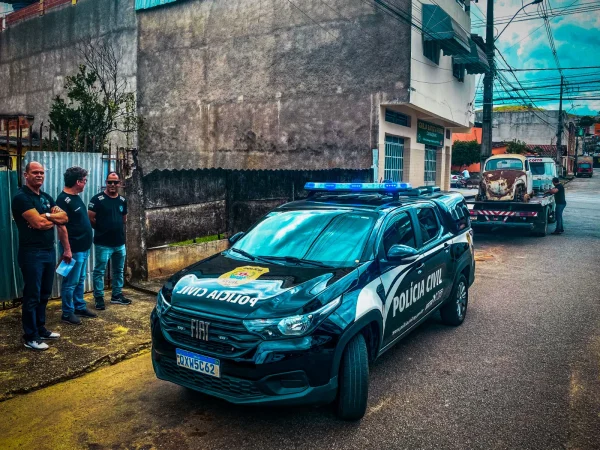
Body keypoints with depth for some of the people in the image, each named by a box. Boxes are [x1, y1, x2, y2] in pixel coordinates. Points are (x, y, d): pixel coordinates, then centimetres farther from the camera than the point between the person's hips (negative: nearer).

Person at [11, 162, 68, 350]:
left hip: (49, 251, 8)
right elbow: (39, 223, -20)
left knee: (44, 294, 16)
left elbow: (64, 218, 5)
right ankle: (30, 337, 8)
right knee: (32, 296, -1)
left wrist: (46, 216, -12)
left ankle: (40, 329, 28)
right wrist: (54, 218, -1)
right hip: (31, 253, -8)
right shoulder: (21, 197, -11)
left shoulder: (46, 197, 15)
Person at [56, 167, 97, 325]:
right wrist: (67, 249, -22)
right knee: (71, 282, 0)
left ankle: (80, 307, 28)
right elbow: (62, 227, -21)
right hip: (74, 249, -9)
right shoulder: (63, 200, -18)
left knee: (80, 280, 18)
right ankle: (67, 313, 10)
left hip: (84, 247, 10)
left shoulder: (76, 197, 11)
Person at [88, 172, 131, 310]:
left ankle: (117, 295, 27)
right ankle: (99, 298, 11)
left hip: (120, 243, 6)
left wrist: (116, 227, 9)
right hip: (103, 244, -6)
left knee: (118, 271, 15)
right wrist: (102, 229, 1)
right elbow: (90, 218, -9)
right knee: (99, 271, 1)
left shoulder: (122, 200, 9)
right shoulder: (97, 199, -10)